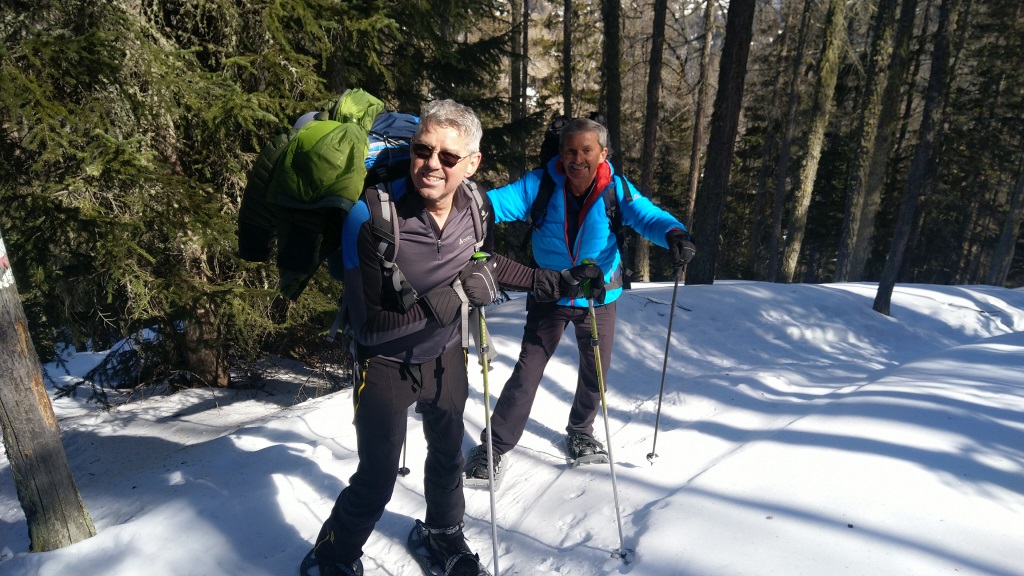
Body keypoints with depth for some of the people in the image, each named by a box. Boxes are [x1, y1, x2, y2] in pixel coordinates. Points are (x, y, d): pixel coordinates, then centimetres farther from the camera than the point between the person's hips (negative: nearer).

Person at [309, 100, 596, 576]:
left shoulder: (475, 206, -14)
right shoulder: (372, 218, -29)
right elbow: (370, 326, -30)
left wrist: (552, 282, 5)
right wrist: (456, 295, -34)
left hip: (446, 357, 5)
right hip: (386, 365, -4)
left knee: (447, 455, 24)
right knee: (377, 481, 5)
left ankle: (444, 535, 53)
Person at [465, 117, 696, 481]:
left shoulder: (616, 189, -14)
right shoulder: (540, 185, -17)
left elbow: (647, 216, -23)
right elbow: (499, 202, -27)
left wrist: (673, 233, -45)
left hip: (599, 297, 2)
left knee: (596, 370, 17)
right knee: (528, 370, 1)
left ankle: (580, 433, 44)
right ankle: (495, 445, 17)